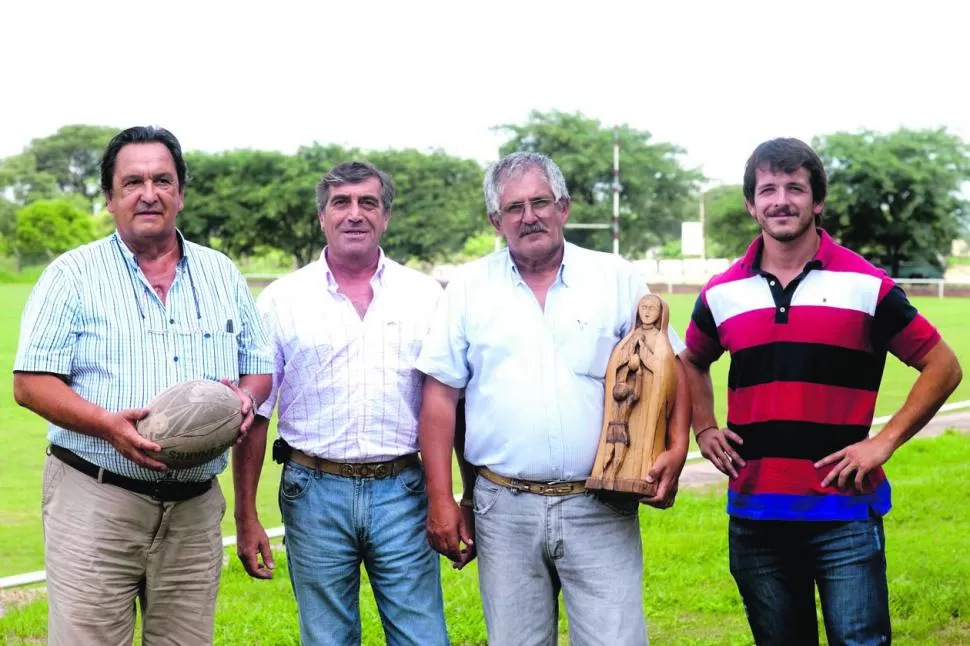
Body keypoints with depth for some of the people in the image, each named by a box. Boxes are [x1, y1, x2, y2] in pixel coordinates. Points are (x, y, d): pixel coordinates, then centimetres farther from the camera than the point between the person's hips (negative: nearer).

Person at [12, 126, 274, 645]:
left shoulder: (222, 274, 13)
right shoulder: (73, 274, 1)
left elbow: (260, 367, 19)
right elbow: (30, 384, -4)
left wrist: (246, 397, -6)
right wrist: (107, 423, -21)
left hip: (195, 507, 4)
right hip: (95, 500, -3)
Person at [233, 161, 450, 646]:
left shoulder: (425, 296, 6)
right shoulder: (281, 300, 4)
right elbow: (253, 414, 5)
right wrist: (246, 517, 2)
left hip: (402, 493, 0)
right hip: (315, 495, 0)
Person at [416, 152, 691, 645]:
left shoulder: (616, 279, 4)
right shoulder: (469, 287, 5)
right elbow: (441, 397, 4)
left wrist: (677, 449, -8)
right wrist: (441, 501, -1)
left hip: (601, 510, -1)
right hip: (505, 509, 1)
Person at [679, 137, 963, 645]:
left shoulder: (866, 286, -4)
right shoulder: (722, 294, 5)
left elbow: (942, 366, 1)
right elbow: (693, 362, 25)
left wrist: (885, 442, -7)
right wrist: (704, 430, 10)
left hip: (845, 512, -3)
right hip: (754, 514, 3)